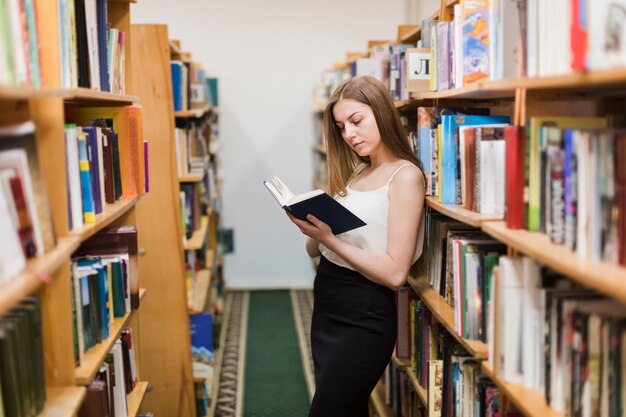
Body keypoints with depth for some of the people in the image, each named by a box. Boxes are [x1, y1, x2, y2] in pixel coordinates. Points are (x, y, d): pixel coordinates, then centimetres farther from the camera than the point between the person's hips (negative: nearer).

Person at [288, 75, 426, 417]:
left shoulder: (405, 176, -12)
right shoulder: (354, 173, 11)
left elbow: (395, 272, -18)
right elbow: (314, 250, 8)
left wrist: (330, 239, -21)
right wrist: (313, 226, -13)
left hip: (364, 316, -7)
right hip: (326, 306, 8)